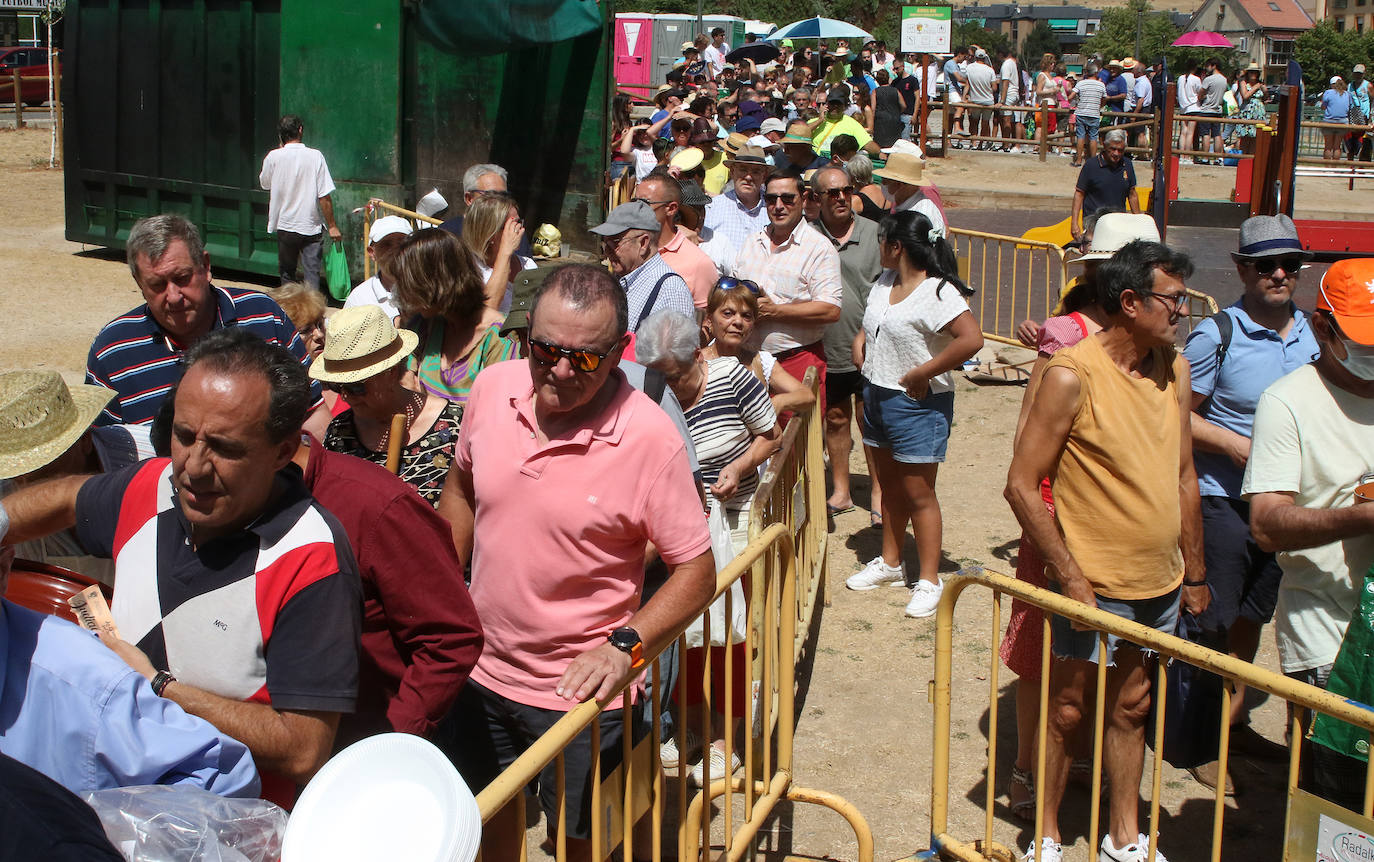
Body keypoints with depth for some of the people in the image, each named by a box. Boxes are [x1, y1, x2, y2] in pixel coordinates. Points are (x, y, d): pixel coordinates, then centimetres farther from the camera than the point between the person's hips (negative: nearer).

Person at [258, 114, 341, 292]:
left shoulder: (273, 157, -7)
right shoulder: (315, 156, -10)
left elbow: (264, 183, 13)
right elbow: (324, 196, -10)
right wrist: (332, 226, -2)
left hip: (285, 226, 1)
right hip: (311, 226, -1)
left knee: (287, 273, 16)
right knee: (312, 273, 1)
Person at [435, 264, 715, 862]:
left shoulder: (650, 438, -22)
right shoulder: (493, 389, -8)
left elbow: (696, 571, -16)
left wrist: (625, 648, -28)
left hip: (579, 690, -4)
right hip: (480, 671, 5)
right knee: (487, 814, 23)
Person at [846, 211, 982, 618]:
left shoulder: (937, 292, -21)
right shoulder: (884, 282, 8)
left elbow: (971, 339, -33)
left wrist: (922, 374, -26)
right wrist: (860, 340, 7)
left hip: (917, 404, -9)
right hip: (877, 396, 9)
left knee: (918, 493, -2)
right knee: (890, 485, 20)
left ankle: (929, 581, 9)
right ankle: (890, 562, 34)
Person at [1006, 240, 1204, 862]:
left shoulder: (1174, 369, 3)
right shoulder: (1072, 374, -18)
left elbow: (1184, 476, 12)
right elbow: (1021, 485, -16)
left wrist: (1194, 572, 14)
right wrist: (1071, 578, -17)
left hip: (1160, 582, 6)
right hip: (1093, 587, -6)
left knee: (1130, 707, 18)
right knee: (1068, 711, 8)